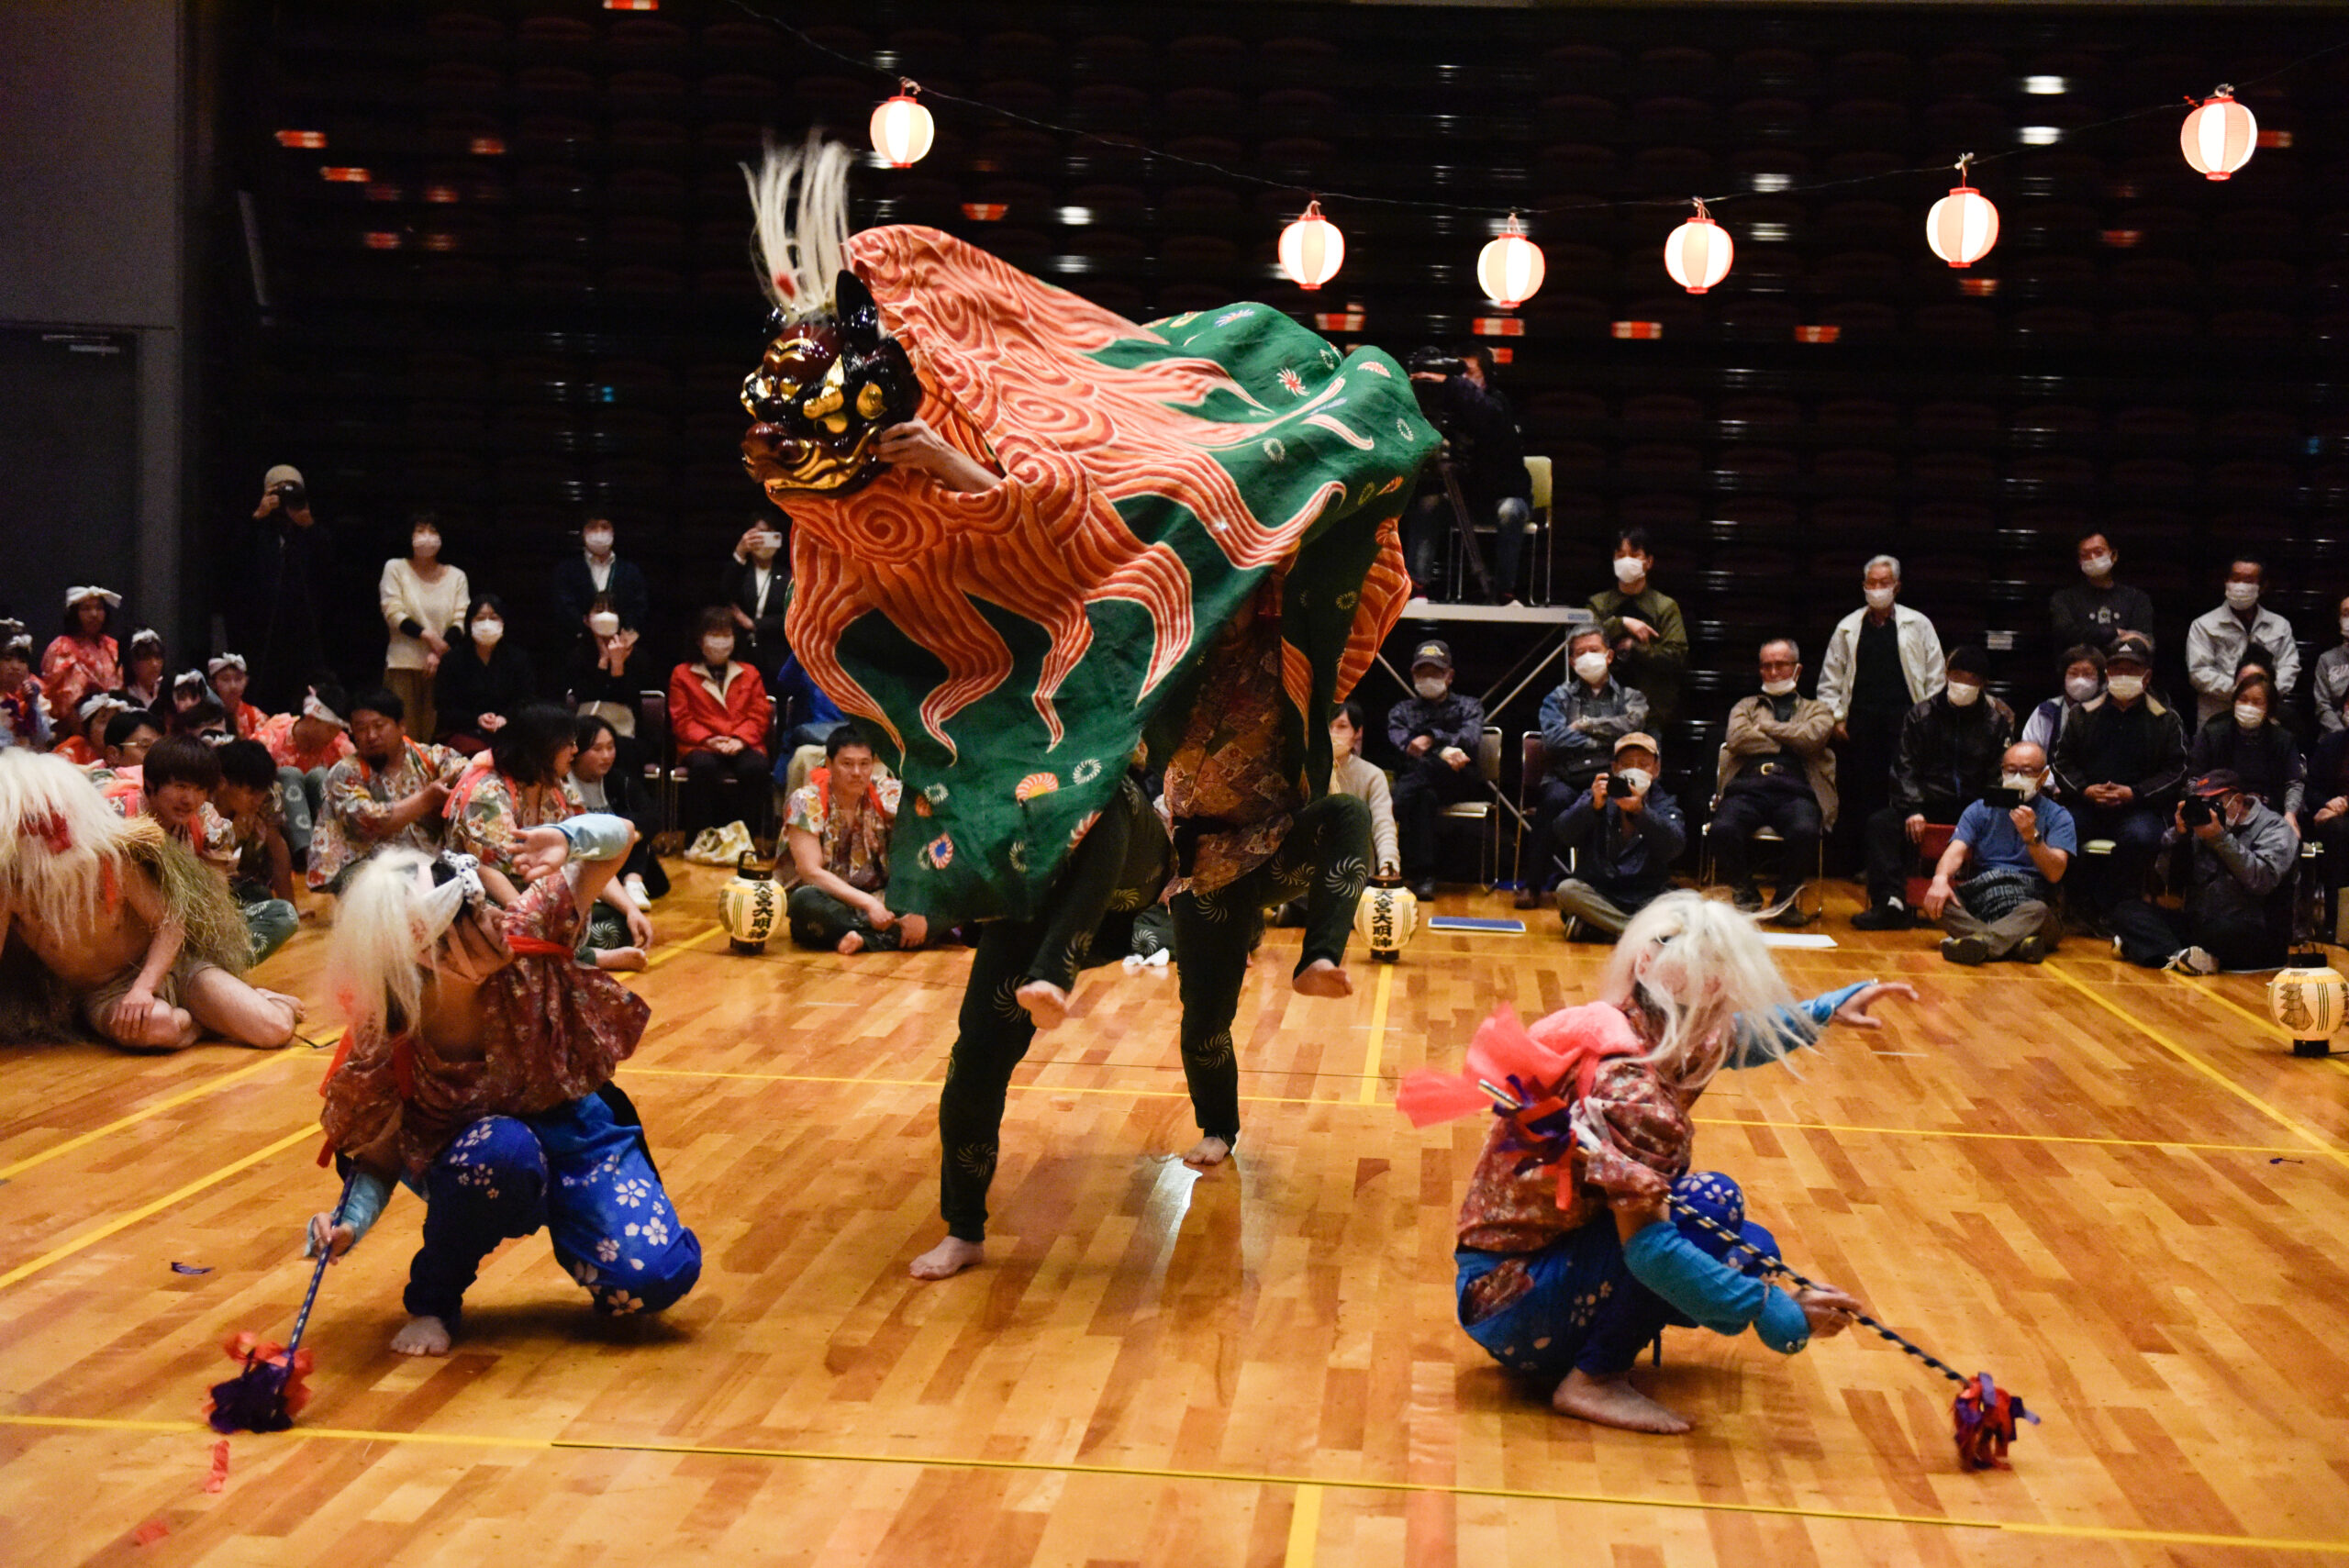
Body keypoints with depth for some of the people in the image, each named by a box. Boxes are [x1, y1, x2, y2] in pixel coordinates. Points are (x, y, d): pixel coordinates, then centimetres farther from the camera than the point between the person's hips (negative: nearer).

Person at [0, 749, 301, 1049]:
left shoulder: (110, 854, -11)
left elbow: (170, 922, -8)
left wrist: (144, 987, -22)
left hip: (162, 966, 1)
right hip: (104, 995, -1)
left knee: (275, 1029, -20)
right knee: (155, 1024, -41)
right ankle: (201, 1020, -7)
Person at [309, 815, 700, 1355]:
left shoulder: (525, 936, -23)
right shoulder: (384, 1047, -28)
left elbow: (619, 835, -15)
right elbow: (379, 1161, -14)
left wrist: (565, 840, -38)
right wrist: (347, 1226, -36)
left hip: (571, 1133, 2)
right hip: (467, 1161, -1)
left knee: (659, 1276, -21)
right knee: (502, 1151, -41)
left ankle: (567, 1229, 16)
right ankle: (431, 1304, -11)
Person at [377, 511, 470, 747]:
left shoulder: (456, 576, 9)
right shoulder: (395, 568, 6)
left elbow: (461, 622, 2)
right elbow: (392, 613, -3)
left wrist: (438, 653, -12)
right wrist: (428, 636, -12)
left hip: (442, 665, 1)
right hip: (403, 664, -1)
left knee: (435, 733, -2)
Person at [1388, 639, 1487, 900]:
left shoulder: (1468, 707, 25)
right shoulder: (1402, 710, 27)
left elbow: (1471, 739, 0)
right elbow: (1401, 744, 3)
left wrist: (1433, 738, -18)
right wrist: (1443, 752, -17)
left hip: (1460, 783, -1)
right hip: (1420, 780, 1)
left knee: (1422, 767, -37)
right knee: (1425, 796, -39)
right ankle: (1422, 876, -45)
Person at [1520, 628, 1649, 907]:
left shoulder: (1630, 696, 23)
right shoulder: (1559, 698, 22)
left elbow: (1631, 725, -1)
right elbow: (1552, 739, 3)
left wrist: (1586, 725, 4)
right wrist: (1604, 739, 3)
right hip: (1567, 779, 1)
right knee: (1556, 799, -36)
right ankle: (1534, 884, -25)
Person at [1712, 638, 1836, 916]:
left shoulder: (1817, 709, 28)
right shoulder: (1746, 706, 31)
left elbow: (1812, 737, 3)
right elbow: (1738, 738, 8)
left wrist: (1766, 727, 11)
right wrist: (1787, 743, 8)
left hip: (1795, 791, -1)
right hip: (1748, 787, 1)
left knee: (1805, 831, -37)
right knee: (1724, 828, -34)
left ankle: (1786, 898, -12)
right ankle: (1745, 894, -10)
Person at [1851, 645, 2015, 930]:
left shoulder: (1997, 721, 9)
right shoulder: (1921, 715, 12)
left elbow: (1999, 777, 6)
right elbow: (1905, 767, 7)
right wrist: (1912, 810, -10)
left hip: (1975, 808, -2)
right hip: (1929, 805, 2)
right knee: (1881, 823, -27)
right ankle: (1892, 901, -35)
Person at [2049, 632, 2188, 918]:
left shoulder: (2165, 719, 9)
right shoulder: (2084, 714, 16)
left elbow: (2175, 771, 4)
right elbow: (2063, 759, 14)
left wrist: (2134, 793, -11)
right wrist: (2084, 789, -6)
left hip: (2140, 807, -2)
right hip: (2085, 804, 2)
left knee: (2140, 837, -36)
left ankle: (2111, 911, -19)